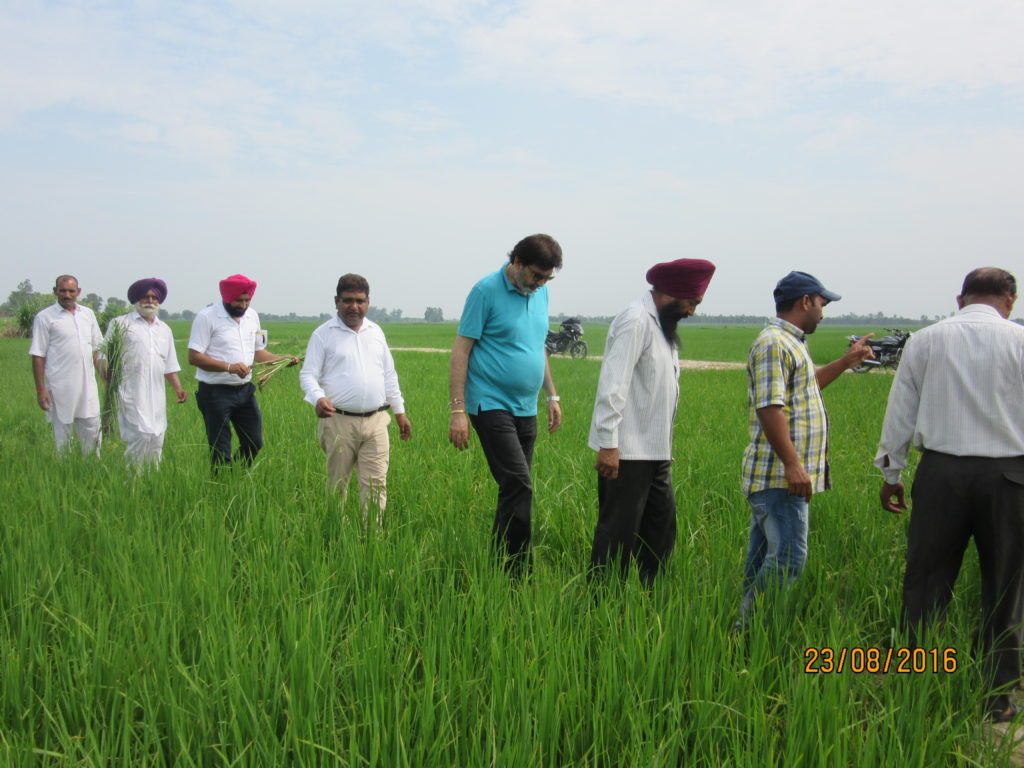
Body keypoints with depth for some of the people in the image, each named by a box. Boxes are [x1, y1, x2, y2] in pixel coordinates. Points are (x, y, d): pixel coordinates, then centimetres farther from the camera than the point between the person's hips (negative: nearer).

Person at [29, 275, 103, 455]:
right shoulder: (44, 317, -3)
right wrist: (40, 389, -9)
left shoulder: (87, 314, 11)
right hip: (60, 387, -4)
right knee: (63, 434, 4)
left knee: (92, 431, 7)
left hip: (87, 384, 4)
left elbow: (97, 348, 18)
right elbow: (38, 356, -4)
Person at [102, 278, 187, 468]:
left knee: (157, 440, 4)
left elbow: (169, 365, 22)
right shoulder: (120, 324, 4)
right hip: (131, 394, -5)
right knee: (142, 435, -17)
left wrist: (177, 388, 9)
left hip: (156, 396, 5)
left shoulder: (164, 329, 19)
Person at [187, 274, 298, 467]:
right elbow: (194, 357, -16)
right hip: (216, 392, -6)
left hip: (245, 390, 6)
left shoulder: (252, 315, 9)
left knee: (254, 443, 10)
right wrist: (229, 367, -27)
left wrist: (282, 359, -2)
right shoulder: (207, 317, -11)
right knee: (221, 451, 1)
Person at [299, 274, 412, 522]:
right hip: (339, 421, -3)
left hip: (376, 421, 3)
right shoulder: (323, 334, 2)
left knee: (376, 484, -4)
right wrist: (318, 398, -23)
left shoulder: (376, 332, 15)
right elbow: (308, 375, -3)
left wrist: (400, 412, 19)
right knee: (337, 485, 7)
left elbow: (389, 374, 21)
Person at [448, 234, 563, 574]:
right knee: (518, 486, -15)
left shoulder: (540, 292, 11)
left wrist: (552, 395, 21)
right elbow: (461, 350, -10)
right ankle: (515, 571, -10)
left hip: (526, 409, 7)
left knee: (515, 490, 8)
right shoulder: (486, 291, -9)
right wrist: (457, 410, -15)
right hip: (492, 404, -7)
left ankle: (499, 563, 18)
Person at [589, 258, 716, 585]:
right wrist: (608, 444, -24)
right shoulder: (636, 322, -15)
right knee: (618, 533, -1)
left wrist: (665, 446, 19)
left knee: (661, 528, 15)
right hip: (627, 452, -10)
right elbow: (612, 386, -21)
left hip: (654, 452, 10)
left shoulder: (661, 324, 15)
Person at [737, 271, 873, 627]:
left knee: (763, 558, 12)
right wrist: (792, 464, -25)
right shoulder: (773, 344, -13)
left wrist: (845, 362, 35)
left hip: (778, 476, 11)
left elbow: (804, 385, 38)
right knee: (788, 559, -11)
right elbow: (769, 408, -23)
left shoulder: (788, 343, 19)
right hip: (780, 476, -11)